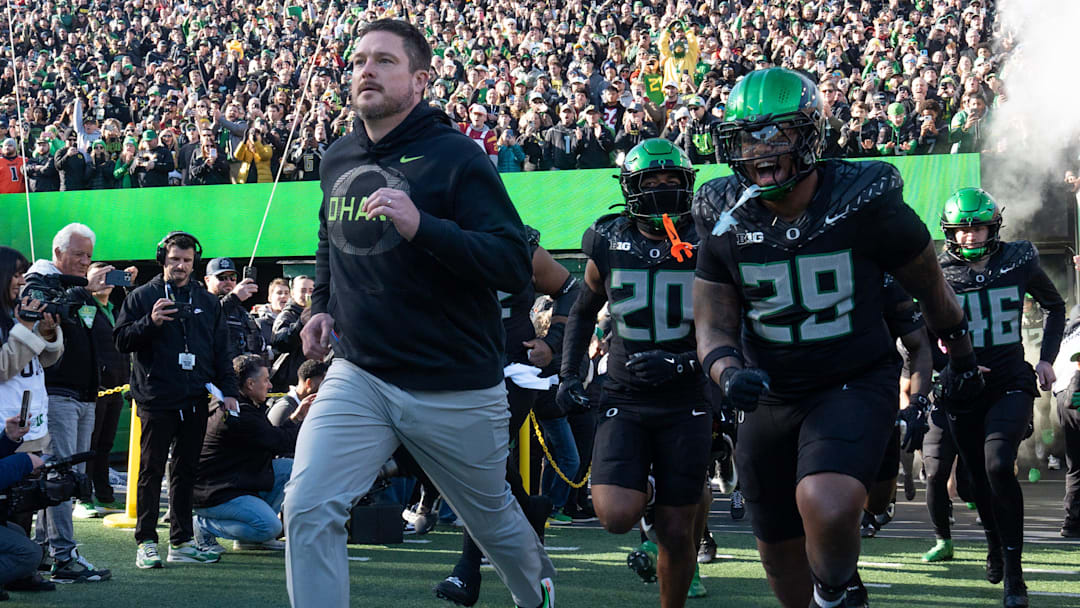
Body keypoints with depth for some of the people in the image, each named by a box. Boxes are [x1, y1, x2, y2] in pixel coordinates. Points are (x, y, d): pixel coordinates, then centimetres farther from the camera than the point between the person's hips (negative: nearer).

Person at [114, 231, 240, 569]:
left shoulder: (207, 302, 15)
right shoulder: (143, 297, 5)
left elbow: (221, 351, 18)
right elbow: (121, 341, -1)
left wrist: (228, 391, 10)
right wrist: (150, 322, -16)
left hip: (195, 401, 4)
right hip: (156, 400, -4)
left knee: (187, 471, 7)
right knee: (152, 470, -2)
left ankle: (182, 541, 12)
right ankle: (146, 542, 0)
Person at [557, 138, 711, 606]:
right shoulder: (610, 244, 0)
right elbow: (584, 310, 18)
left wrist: (678, 362, -19)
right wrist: (568, 375, 8)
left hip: (685, 404, -1)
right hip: (624, 401, 1)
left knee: (676, 535, 0)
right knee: (616, 515, -18)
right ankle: (647, 492, 18)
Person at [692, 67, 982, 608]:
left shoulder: (865, 205, -15)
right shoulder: (726, 221, -6)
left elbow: (928, 283, 2)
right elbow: (713, 324, -1)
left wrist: (961, 356, 16)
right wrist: (727, 372, -24)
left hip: (856, 385, -4)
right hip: (772, 397, 4)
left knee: (828, 507, -31)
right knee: (781, 555, 13)